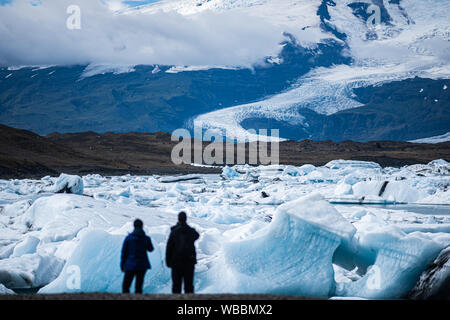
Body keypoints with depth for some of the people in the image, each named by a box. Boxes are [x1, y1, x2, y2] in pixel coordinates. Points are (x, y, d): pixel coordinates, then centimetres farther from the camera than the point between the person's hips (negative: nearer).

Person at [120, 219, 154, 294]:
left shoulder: (128, 238, -7)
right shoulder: (146, 238, -4)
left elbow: (124, 253, -4)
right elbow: (150, 249, 15)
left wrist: (122, 266, 4)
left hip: (130, 266, -2)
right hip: (142, 266, 2)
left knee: (125, 286, 5)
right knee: (139, 287, 5)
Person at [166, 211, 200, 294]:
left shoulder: (174, 232, -6)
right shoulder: (191, 231, 1)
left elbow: (169, 247, -7)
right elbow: (197, 236, 27)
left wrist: (168, 261, 0)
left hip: (176, 262, -2)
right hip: (190, 262, 2)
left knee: (176, 284, 3)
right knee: (189, 284, 5)